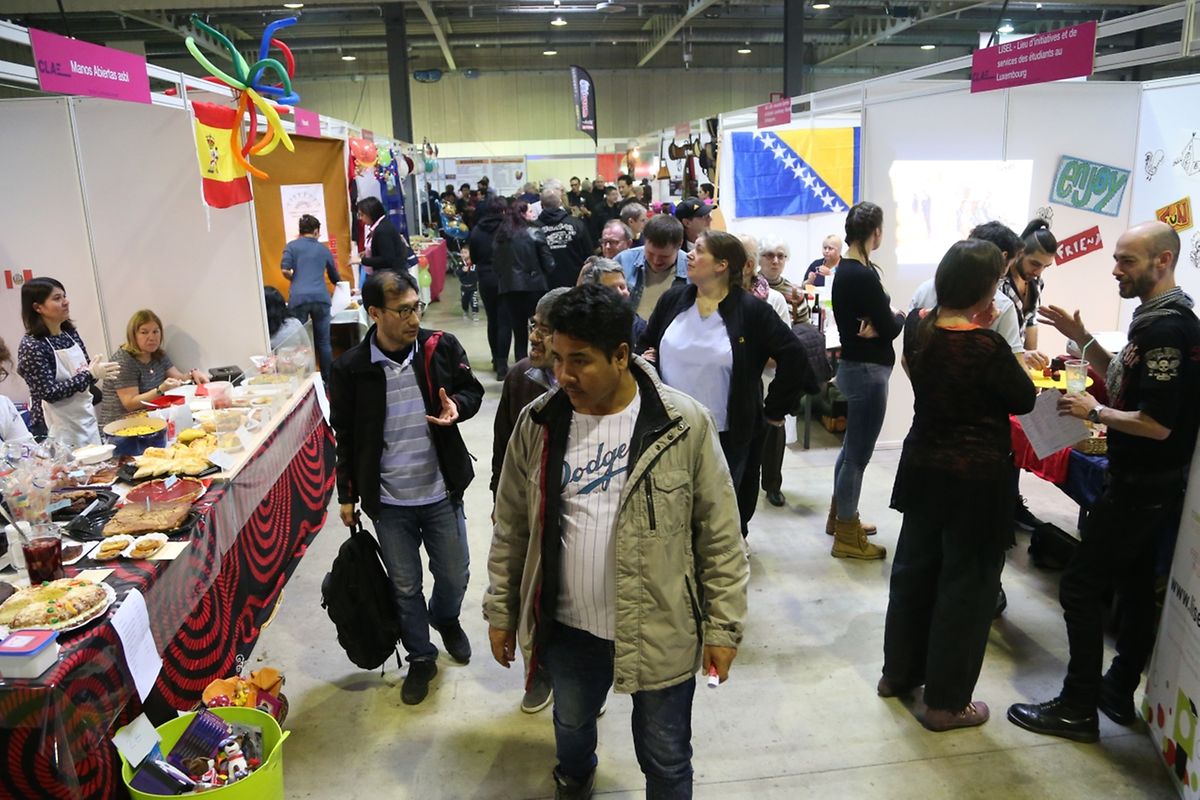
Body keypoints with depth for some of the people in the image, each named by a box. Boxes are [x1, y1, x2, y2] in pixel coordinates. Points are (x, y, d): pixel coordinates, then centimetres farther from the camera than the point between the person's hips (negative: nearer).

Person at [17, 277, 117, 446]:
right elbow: (49, 392, -18)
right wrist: (90, 374, -21)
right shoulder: (31, 345, -14)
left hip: (86, 419, 7)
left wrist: (96, 370, -9)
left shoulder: (71, 333, 5)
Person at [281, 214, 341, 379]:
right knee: (323, 342, 9)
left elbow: (285, 270, -3)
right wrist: (339, 283, 57)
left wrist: (296, 279, 18)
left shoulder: (292, 246, 11)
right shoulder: (324, 249, 20)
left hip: (298, 298, -2)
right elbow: (335, 277, 34)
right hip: (321, 297, 2)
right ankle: (328, 379, 14)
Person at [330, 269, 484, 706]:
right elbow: (345, 436, 0)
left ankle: (446, 618, 50)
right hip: (388, 501, -1)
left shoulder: (441, 347, -10)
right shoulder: (350, 368, -11)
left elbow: (472, 391, 6)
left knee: (455, 574, 16)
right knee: (405, 585, 14)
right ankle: (420, 658, 37)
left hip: (442, 493, 1)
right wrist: (347, 495, 5)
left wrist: (457, 406, -18)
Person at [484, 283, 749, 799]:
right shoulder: (537, 423, -7)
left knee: (666, 757, 16)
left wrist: (723, 626, -6)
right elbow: (511, 528, 3)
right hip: (567, 627, 4)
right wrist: (500, 610, 7)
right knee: (571, 724, 29)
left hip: (661, 631, -3)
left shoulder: (684, 424, -16)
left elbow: (720, 535, -9)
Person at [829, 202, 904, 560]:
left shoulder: (845, 270, 8)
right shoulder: (864, 276, -21)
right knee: (858, 453, -1)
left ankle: (840, 516, 36)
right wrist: (900, 316, 3)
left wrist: (877, 326, -14)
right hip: (867, 371, -10)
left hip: (854, 365, 10)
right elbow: (889, 327, -17)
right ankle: (847, 537, 10)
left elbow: (864, 318, 6)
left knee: (851, 446, 22)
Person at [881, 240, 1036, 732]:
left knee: (914, 567, 20)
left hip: (924, 465, 7)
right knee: (967, 584, 8)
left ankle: (898, 673, 36)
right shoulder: (987, 348, -23)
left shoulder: (917, 326, -4)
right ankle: (946, 702, 21)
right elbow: (1025, 400, -8)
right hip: (975, 476, -7)